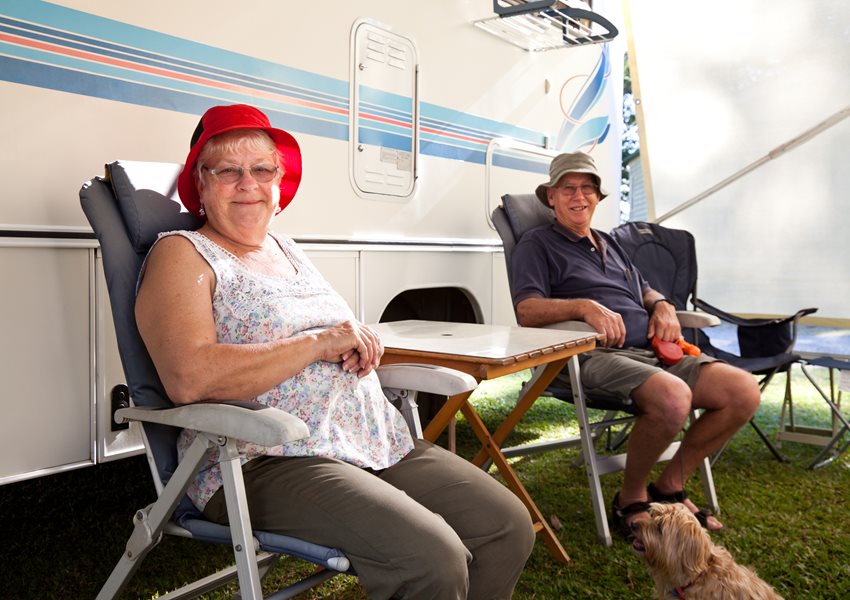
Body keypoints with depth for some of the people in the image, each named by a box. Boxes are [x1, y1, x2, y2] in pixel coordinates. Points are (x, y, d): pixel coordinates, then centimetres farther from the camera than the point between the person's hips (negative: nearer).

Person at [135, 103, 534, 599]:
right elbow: (188, 378, -20)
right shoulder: (183, 254, -2)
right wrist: (319, 343, -16)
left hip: (379, 442, 7)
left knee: (511, 526, -3)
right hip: (264, 461, -7)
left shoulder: (289, 250, 20)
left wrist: (360, 343, -2)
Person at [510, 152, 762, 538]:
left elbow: (644, 291, 35)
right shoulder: (537, 244, 6)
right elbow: (527, 312, -10)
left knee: (744, 392, -11)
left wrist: (663, 306, 9)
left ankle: (670, 485, 6)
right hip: (594, 357, -7)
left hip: (651, 350, 8)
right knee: (673, 397, -35)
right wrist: (584, 307, -26)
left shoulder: (608, 244, 29)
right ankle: (631, 498, -8)